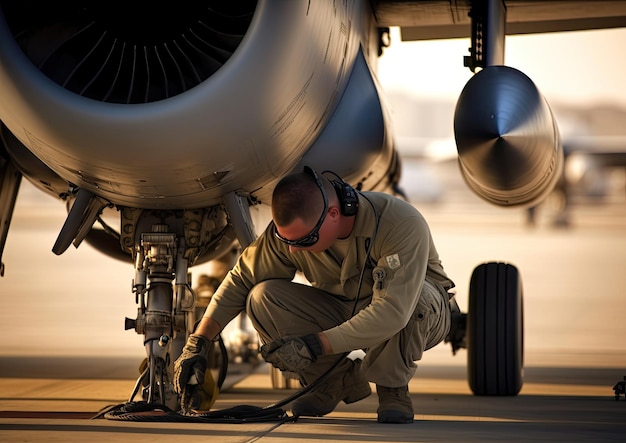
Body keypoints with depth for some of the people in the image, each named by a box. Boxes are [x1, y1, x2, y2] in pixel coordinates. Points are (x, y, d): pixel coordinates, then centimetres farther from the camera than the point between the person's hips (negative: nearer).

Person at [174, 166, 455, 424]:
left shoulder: (401, 224, -35)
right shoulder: (289, 229, -20)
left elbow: (392, 312, -42)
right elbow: (240, 280, -9)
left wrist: (315, 345, -44)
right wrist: (197, 344, -16)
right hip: (343, 315, 4)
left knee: (418, 296, -41)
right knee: (262, 298, -21)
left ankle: (391, 386, -12)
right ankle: (337, 380, -2)